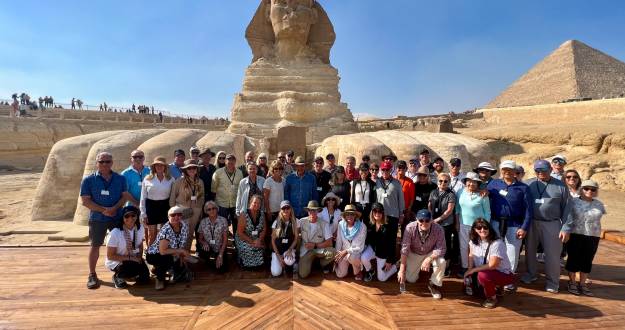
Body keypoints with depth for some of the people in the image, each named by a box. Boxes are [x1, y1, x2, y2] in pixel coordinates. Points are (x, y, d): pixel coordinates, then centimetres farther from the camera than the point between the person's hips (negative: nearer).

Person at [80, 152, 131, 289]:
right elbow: (85, 200, -7)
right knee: (95, 246, 5)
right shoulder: (88, 180, -3)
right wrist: (103, 210, -17)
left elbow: (125, 196, 0)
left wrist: (114, 208, -17)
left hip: (117, 217, 2)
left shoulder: (120, 179, 3)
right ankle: (92, 275, 17)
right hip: (97, 218, -2)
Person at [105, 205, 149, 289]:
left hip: (134, 259, 5)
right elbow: (110, 256, -19)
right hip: (115, 261, -5)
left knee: (144, 277, -7)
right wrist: (130, 258, -23)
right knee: (136, 268, -31)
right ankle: (117, 276, -1)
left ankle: (128, 275, 21)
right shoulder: (115, 233, -25)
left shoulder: (140, 228, -9)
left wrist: (139, 257, -10)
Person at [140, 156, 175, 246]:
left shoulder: (171, 180, 2)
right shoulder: (147, 180, 1)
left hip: (165, 206, 1)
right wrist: (143, 213, 0)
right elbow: (143, 198, 3)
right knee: (152, 234, 6)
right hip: (151, 206, 0)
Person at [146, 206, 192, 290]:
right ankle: (159, 278, -5)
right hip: (154, 255, -6)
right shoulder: (166, 230, -30)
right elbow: (163, 251, -35)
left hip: (172, 255, 6)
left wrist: (182, 256, -8)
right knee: (168, 259, -37)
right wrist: (180, 251, -29)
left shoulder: (184, 226, -11)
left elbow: (182, 245, 2)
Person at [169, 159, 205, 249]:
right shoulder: (179, 181, -7)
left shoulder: (200, 182, 6)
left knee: (190, 234, 12)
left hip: (195, 213, 4)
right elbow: (172, 197, -3)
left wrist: (200, 212, 11)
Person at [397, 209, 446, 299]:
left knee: (441, 262, -30)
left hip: (431, 253, 0)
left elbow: (441, 249, -24)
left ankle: (434, 284, -2)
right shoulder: (410, 228, -30)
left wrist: (429, 259, -42)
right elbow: (405, 249, -27)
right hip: (414, 254, 0)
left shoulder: (438, 229, -29)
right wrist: (402, 270, -30)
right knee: (410, 279, -4)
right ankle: (417, 269, 34)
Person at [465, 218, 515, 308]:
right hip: (488, 272, 7)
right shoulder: (473, 240, -4)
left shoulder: (497, 243, -26)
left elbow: (492, 265, -27)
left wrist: (473, 270, -20)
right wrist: (469, 271, -12)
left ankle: (492, 298, -4)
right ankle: (495, 287, 19)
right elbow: (471, 255, 4)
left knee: (482, 275, -34)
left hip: (504, 274, -7)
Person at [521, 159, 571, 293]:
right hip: (531, 223, 2)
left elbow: (567, 208, 0)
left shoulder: (560, 186, -1)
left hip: (552, 224, -2)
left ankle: (552, 282, 22)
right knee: (530, 250, 15)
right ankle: (531, 274, 36)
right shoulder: (528, 184, 1)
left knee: (552, 254, 5)